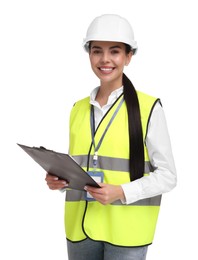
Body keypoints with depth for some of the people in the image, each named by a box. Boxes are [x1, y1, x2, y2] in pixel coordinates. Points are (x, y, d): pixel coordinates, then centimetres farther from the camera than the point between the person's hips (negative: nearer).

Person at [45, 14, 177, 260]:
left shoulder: (148, 108, -8)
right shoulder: (78, 109, 7)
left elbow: (167, 175, -6)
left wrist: (121, 192, -18)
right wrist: (58, 179, -4)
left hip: (125, 231, -4)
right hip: (80, 227, 4)